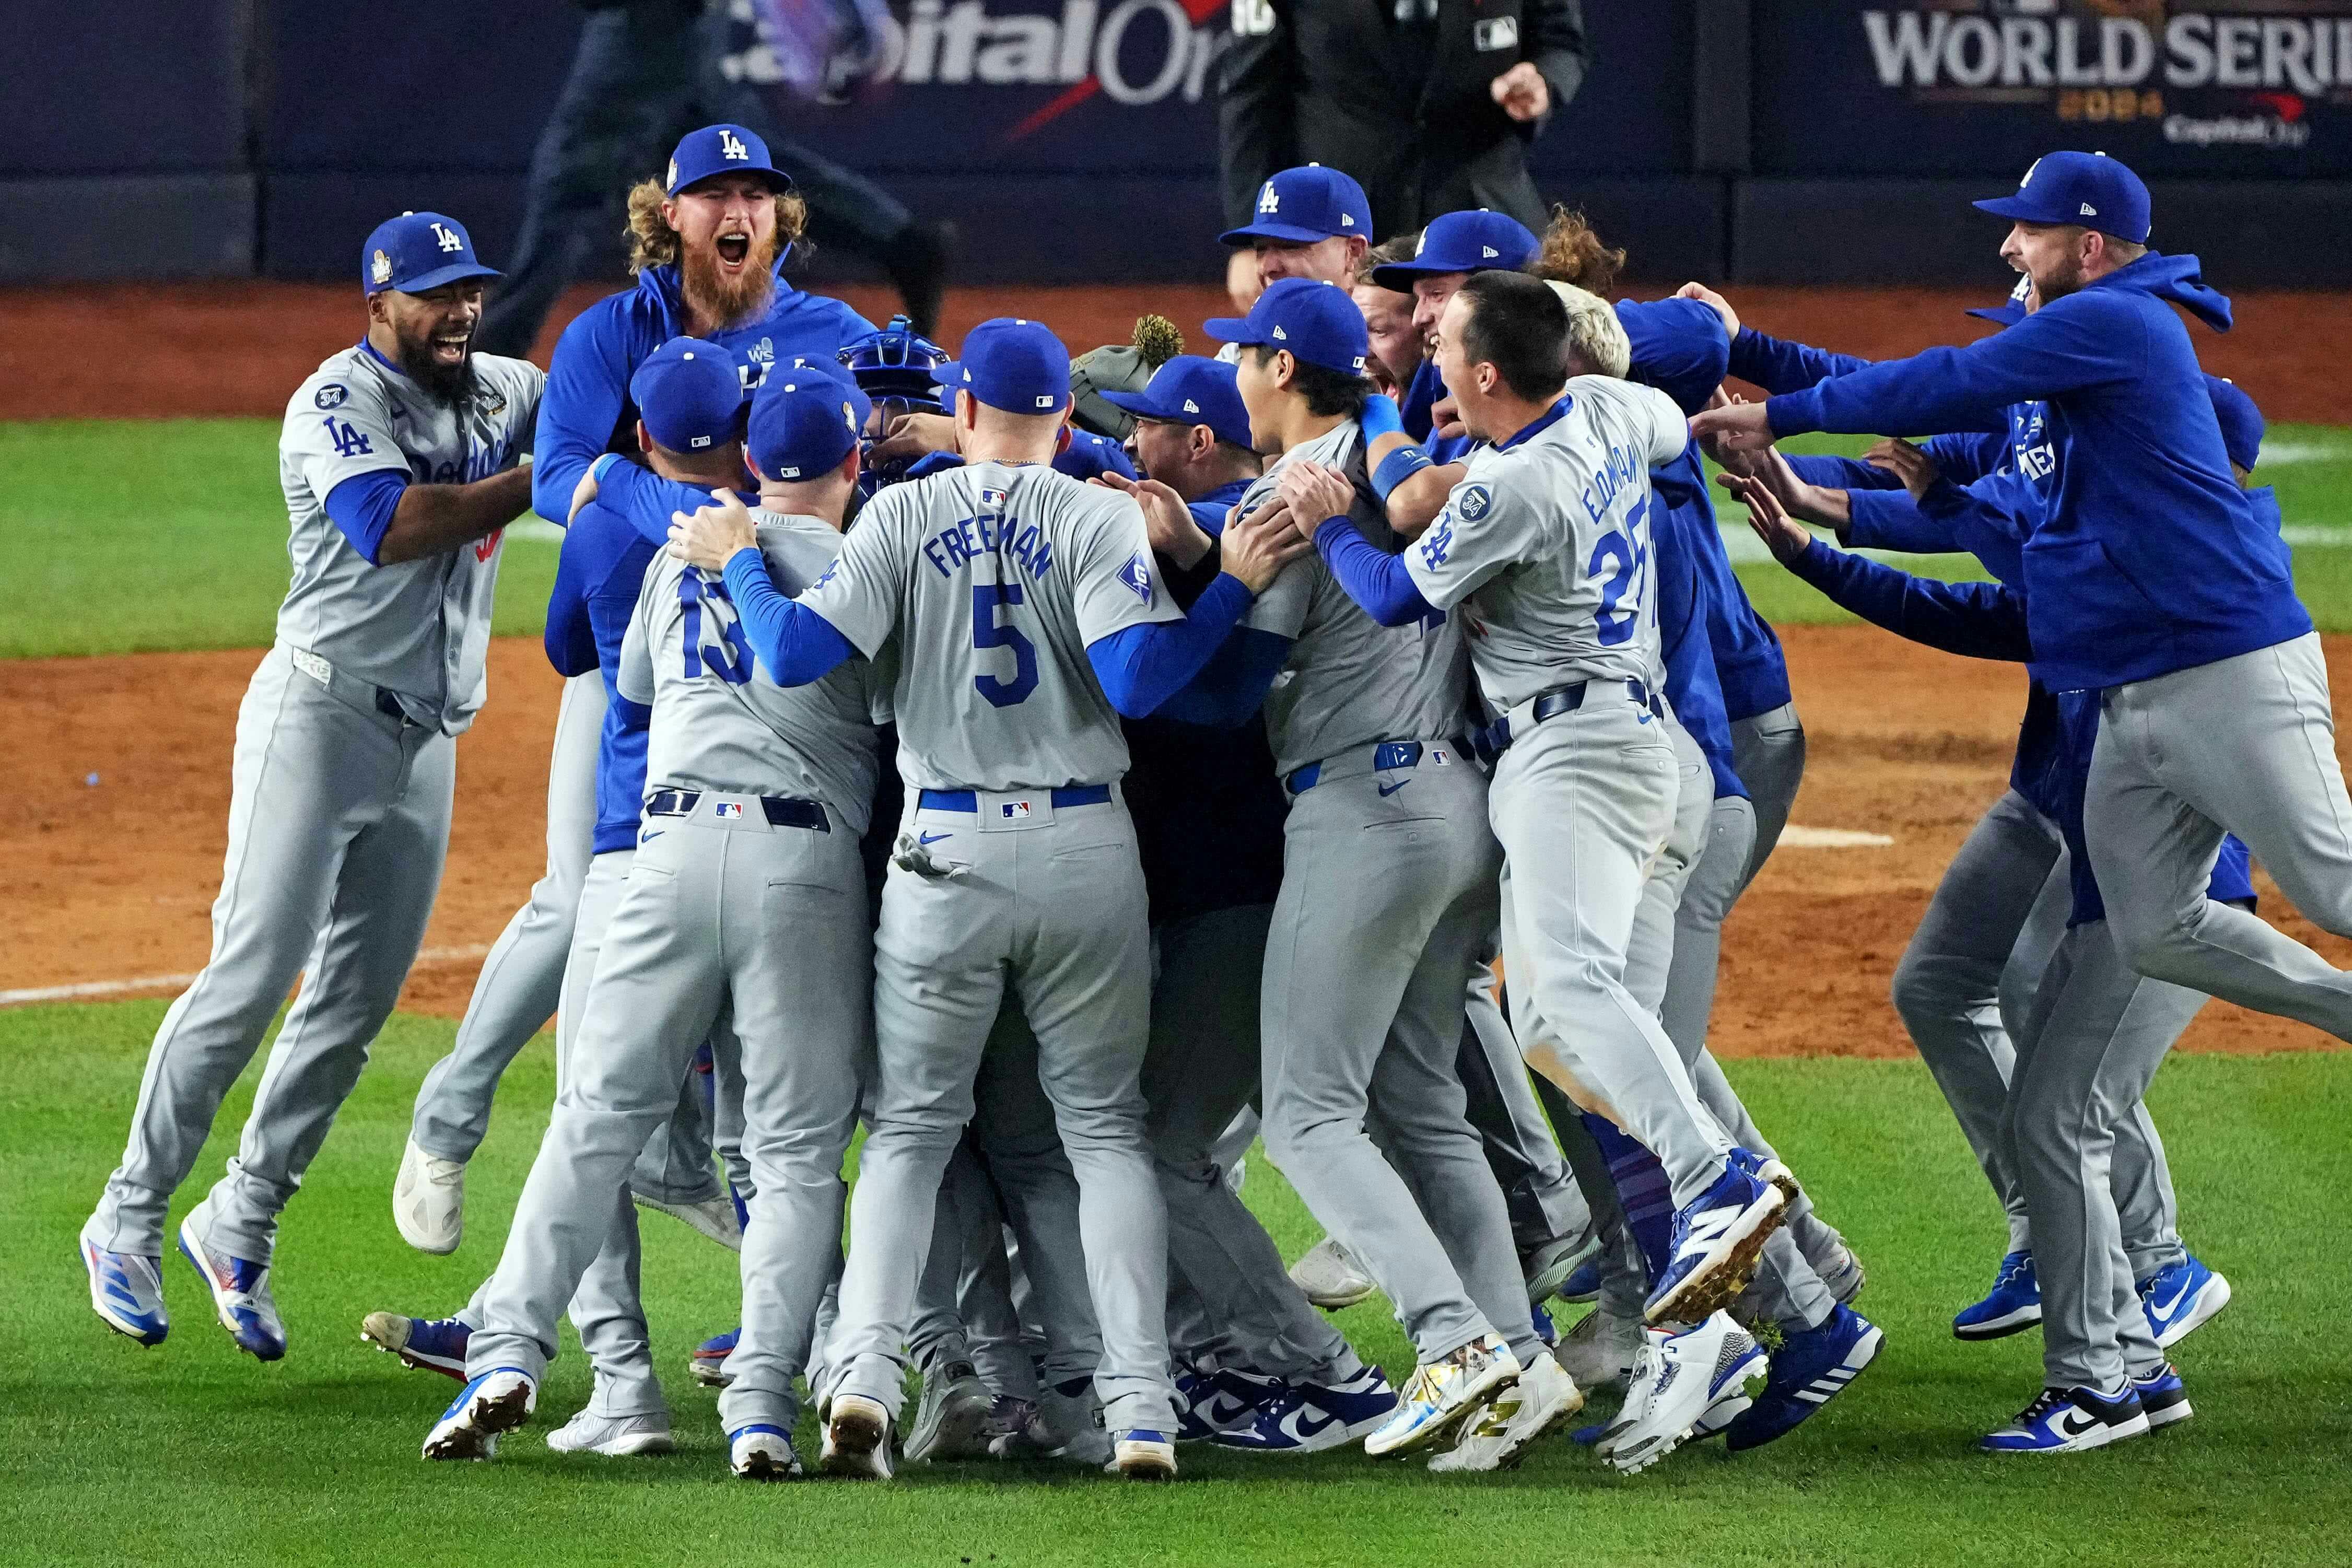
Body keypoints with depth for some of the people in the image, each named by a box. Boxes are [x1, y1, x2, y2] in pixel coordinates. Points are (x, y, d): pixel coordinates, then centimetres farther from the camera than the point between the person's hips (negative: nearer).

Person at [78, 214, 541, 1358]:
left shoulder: (500, 394, 11)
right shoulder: (339, 401, -12)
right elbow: (392, 527, -27)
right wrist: (543, 479, -24)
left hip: (425, 743, 7)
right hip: (323, 716, -7)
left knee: (358, 1003, 6)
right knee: (252, 977, -11)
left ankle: (240, 1227, 16)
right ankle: (129, 1221, -3)